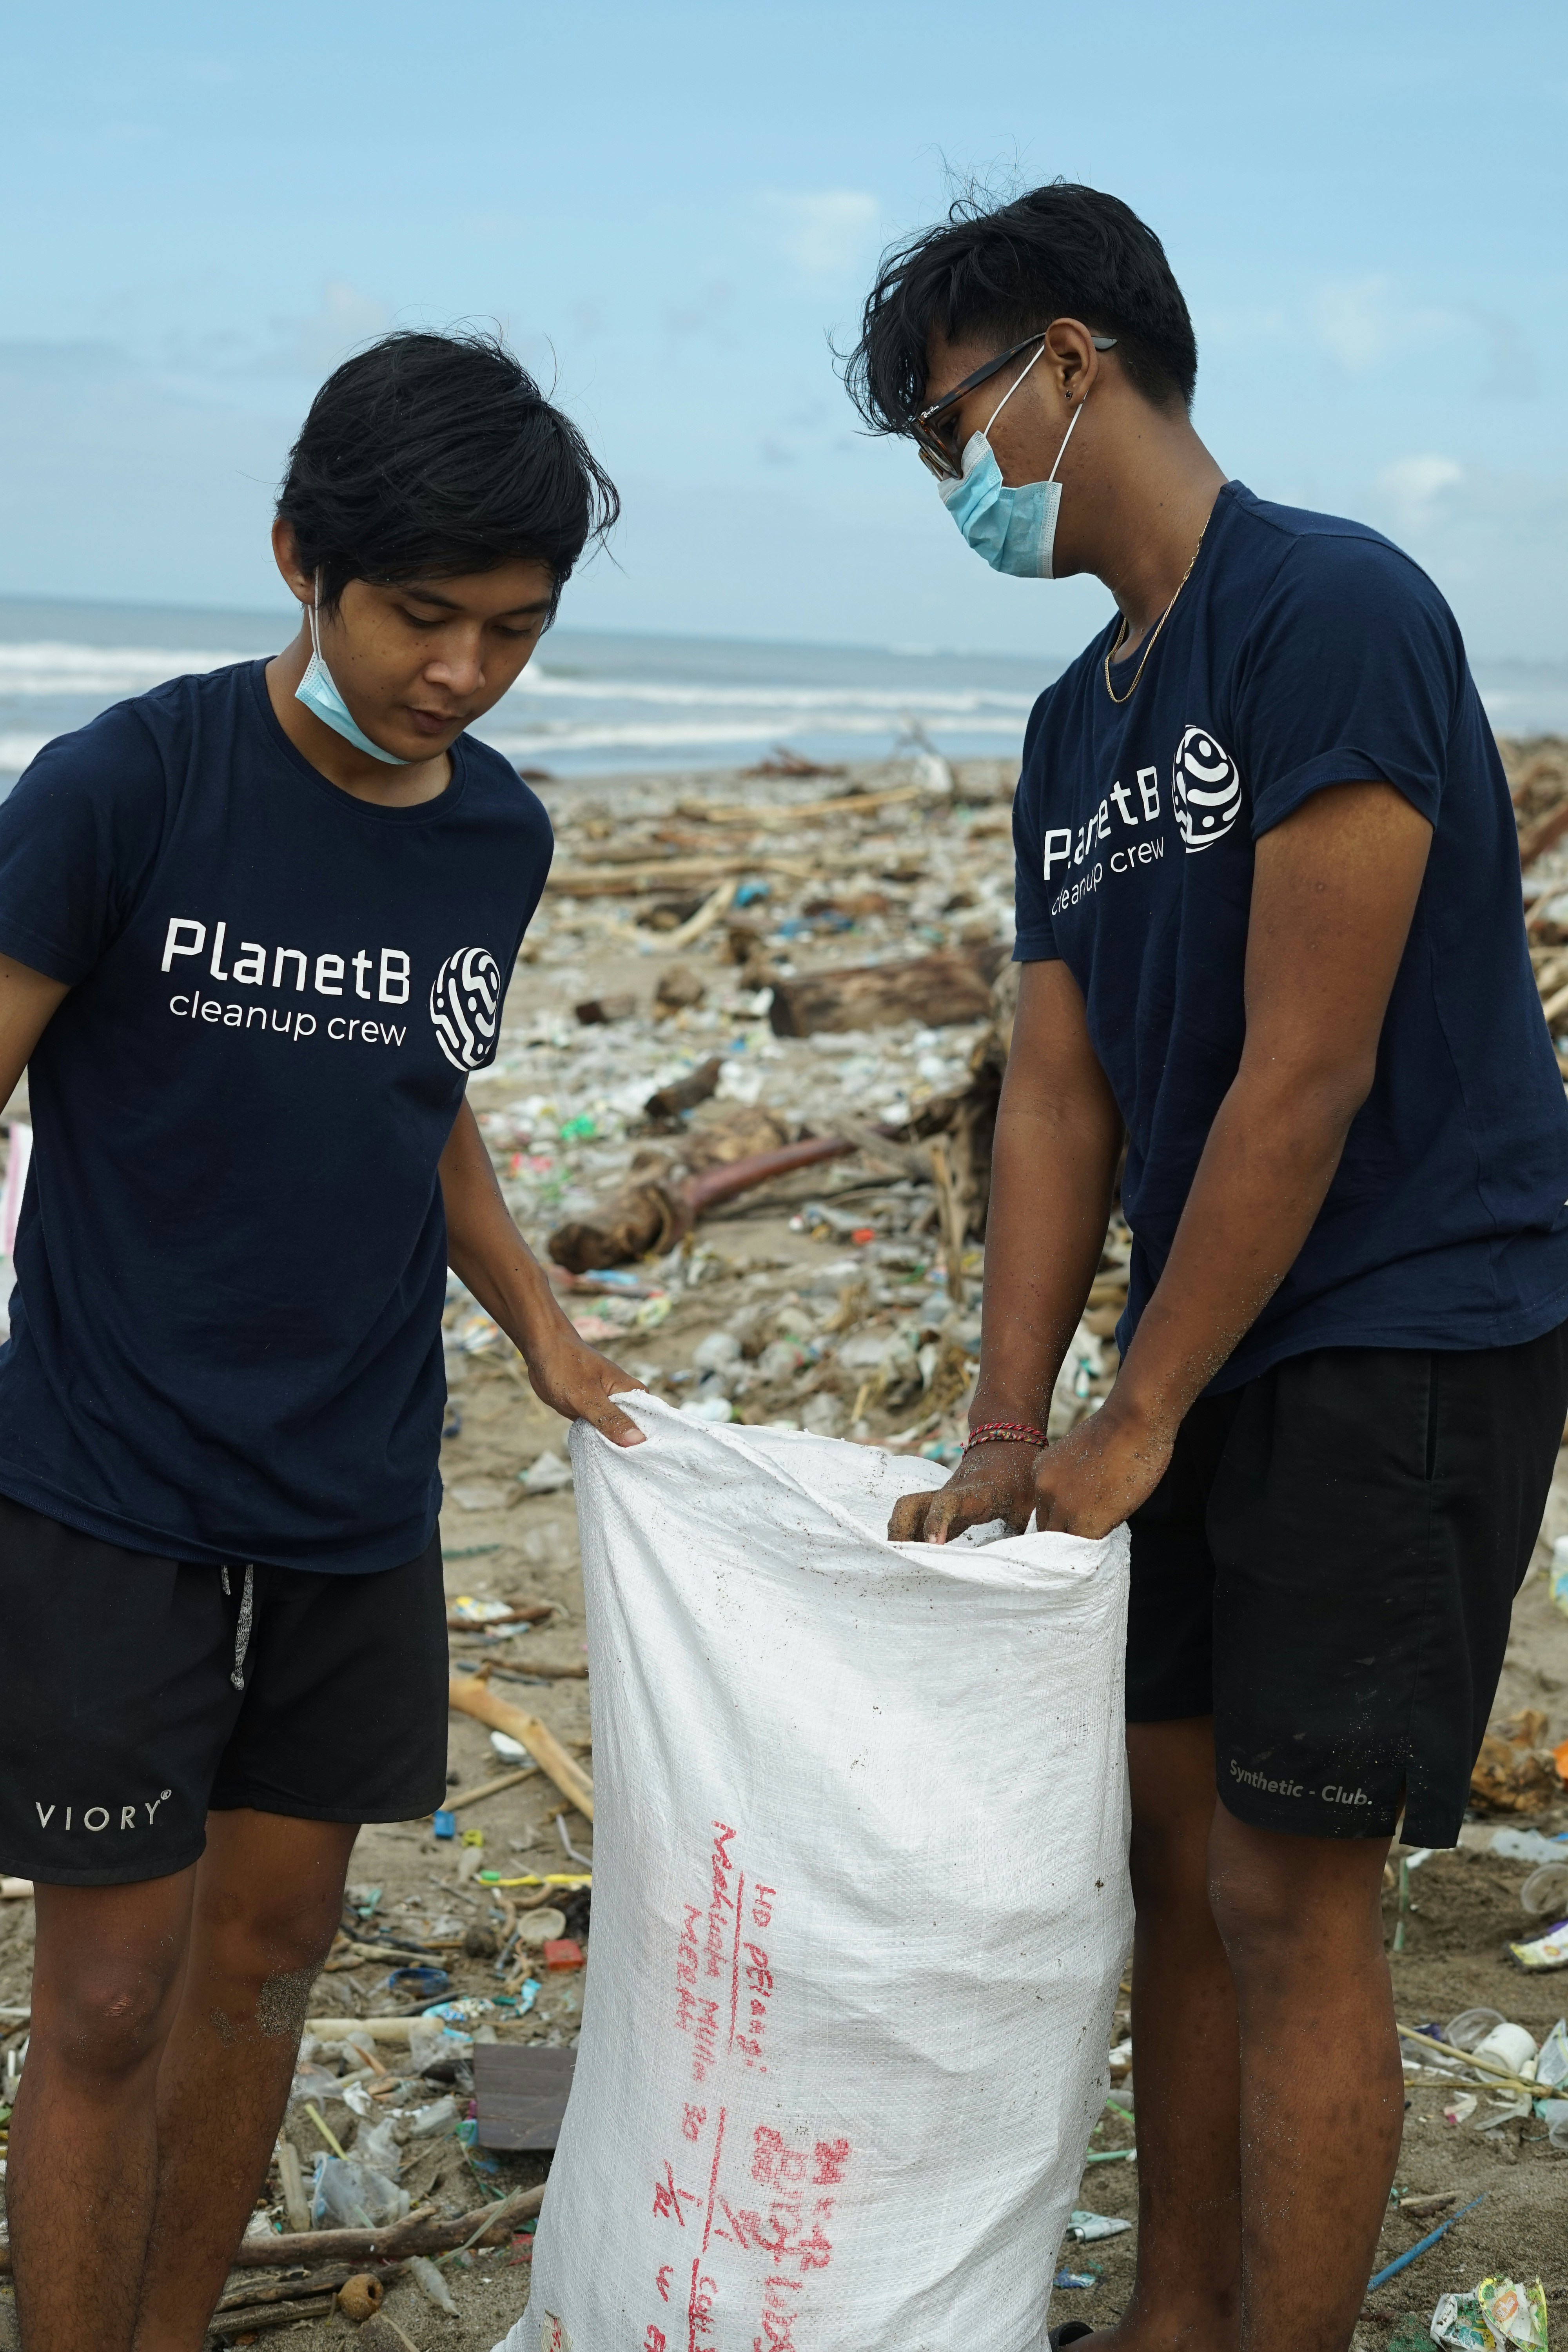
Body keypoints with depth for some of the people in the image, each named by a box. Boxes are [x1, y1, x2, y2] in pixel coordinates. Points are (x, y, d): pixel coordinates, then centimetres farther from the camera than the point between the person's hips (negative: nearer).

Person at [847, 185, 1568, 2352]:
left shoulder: (1332, 612, -17)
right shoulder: (1076, 727, 11)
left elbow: (1306, 1075, -20)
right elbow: (1058, 1096, 8)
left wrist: (1140, 1419, -15)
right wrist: (1004, 1433, 0)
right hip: (1217, 1346, 8)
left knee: (1287, 1891, -5)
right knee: (1174, 1833, 13)